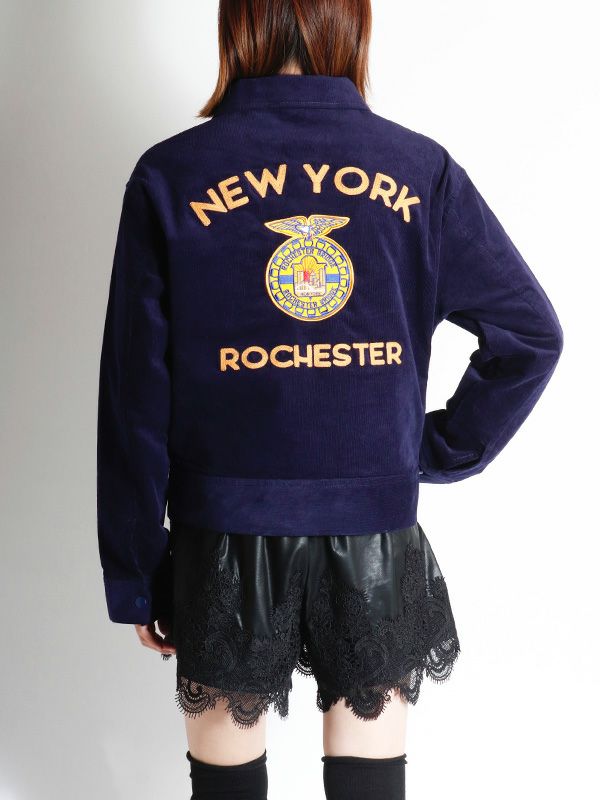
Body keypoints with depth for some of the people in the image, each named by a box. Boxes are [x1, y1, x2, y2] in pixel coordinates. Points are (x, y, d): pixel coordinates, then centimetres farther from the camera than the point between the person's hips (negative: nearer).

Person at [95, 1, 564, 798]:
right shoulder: (420, 170, -3)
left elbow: (134, 397, -5)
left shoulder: (171, 176, -6)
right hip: (376, 535, 1)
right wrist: (443, 451, 5)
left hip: (226, 538, 0)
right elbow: (532, 333, -4)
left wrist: (135, 575, 3)